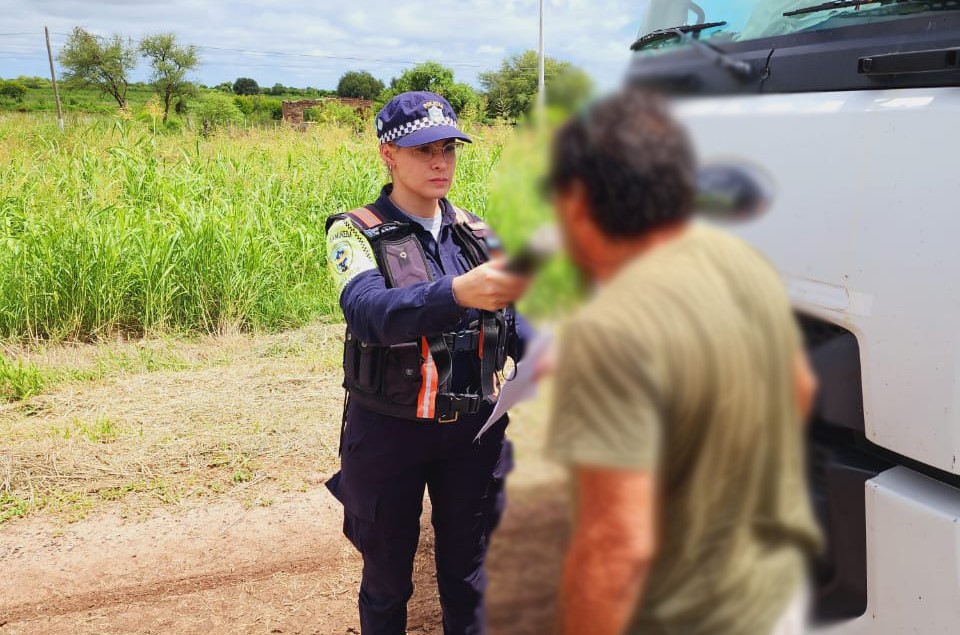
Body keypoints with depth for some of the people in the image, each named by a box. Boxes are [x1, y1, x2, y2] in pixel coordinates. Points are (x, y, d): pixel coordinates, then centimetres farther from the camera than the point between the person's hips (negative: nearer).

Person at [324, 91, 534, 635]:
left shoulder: (477, 234, 3)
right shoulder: (356, 235, -10)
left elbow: (514, 322, 3)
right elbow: (370, 312, -29)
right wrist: (459, 293, -46)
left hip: (473, 428, 3)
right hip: (389, 431, -3)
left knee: (467, 575, 17)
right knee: (387, 577, 15)